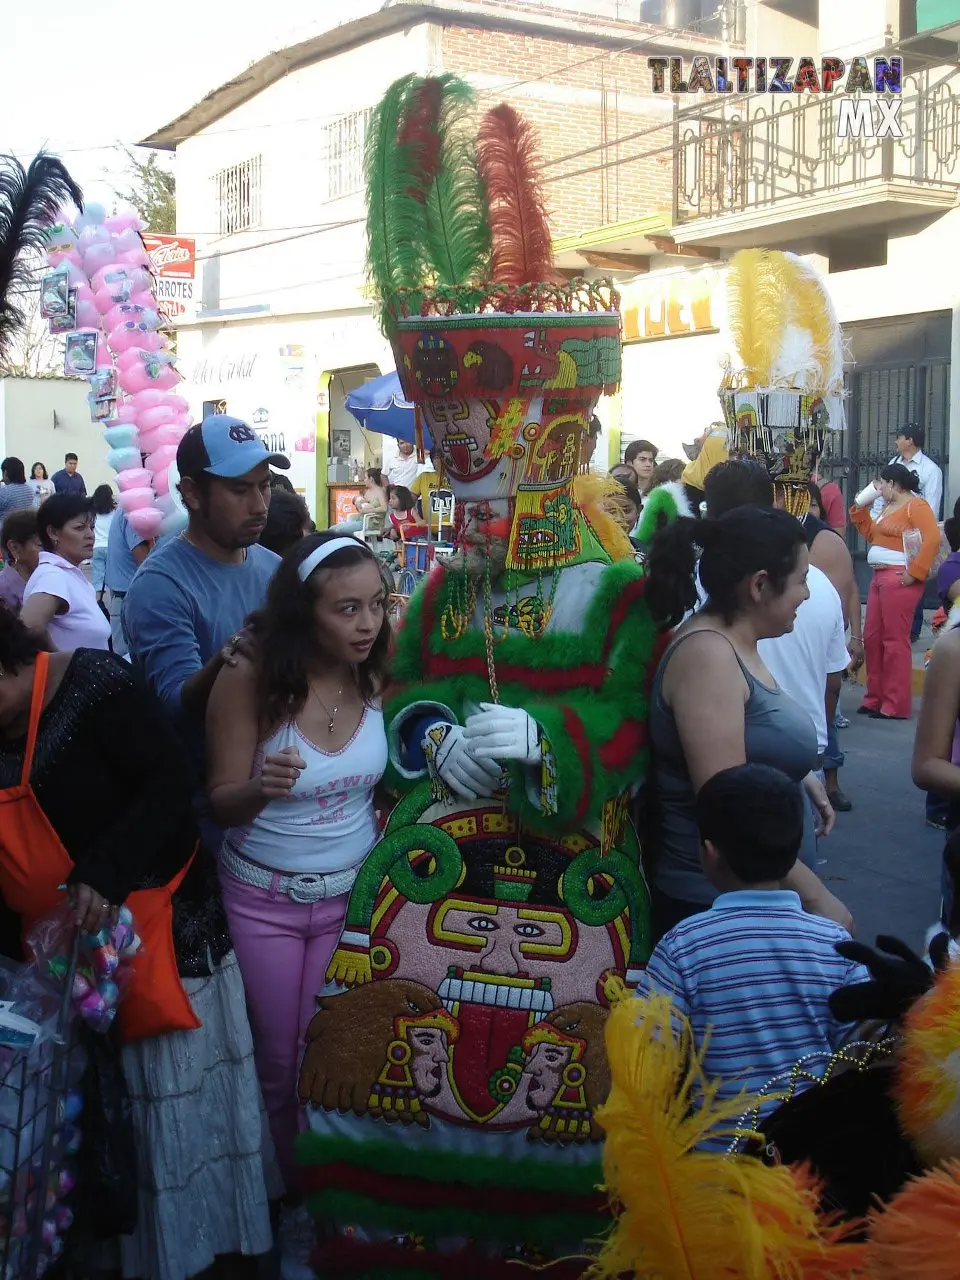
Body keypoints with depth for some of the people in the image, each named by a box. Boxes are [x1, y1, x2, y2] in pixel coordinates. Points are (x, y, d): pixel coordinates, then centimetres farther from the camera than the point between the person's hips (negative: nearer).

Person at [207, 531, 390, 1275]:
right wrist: (260, 788, -38)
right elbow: (220, 805, -18)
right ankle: (295, 1201, 33)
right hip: (264, 900, -2)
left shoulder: (376, 677, -12)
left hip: (352, 894, 2)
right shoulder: (249, 683, -21)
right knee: (280, 1062, 12)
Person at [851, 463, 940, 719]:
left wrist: (915, 573, -20)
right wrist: (860, 508, 20)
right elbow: (871, 533, 30)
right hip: (880, 578, 10)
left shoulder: (915, 505, -9)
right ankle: (875, 698, 18)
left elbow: (932, 539, -19)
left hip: (899, 579, -10)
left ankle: (896, 706, -4)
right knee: (872, 637, 10)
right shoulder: (888, 507, 20)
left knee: (894, 640, -8)